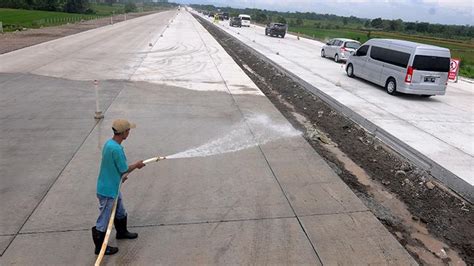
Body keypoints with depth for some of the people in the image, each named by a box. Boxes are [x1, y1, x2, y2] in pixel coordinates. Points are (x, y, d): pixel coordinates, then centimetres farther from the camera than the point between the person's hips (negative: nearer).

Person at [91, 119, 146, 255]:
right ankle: (100, 247, 24)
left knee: (120, 212, 28)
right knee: (104, 219, 8)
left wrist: (120, 176, 25)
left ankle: (121, 232, 50)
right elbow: (124, 169, -19)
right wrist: (137, 165, -1)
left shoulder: (109, 143, 0)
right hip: (108, 190, -10)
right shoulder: (116, 149, -30)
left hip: (113, 187, 10)